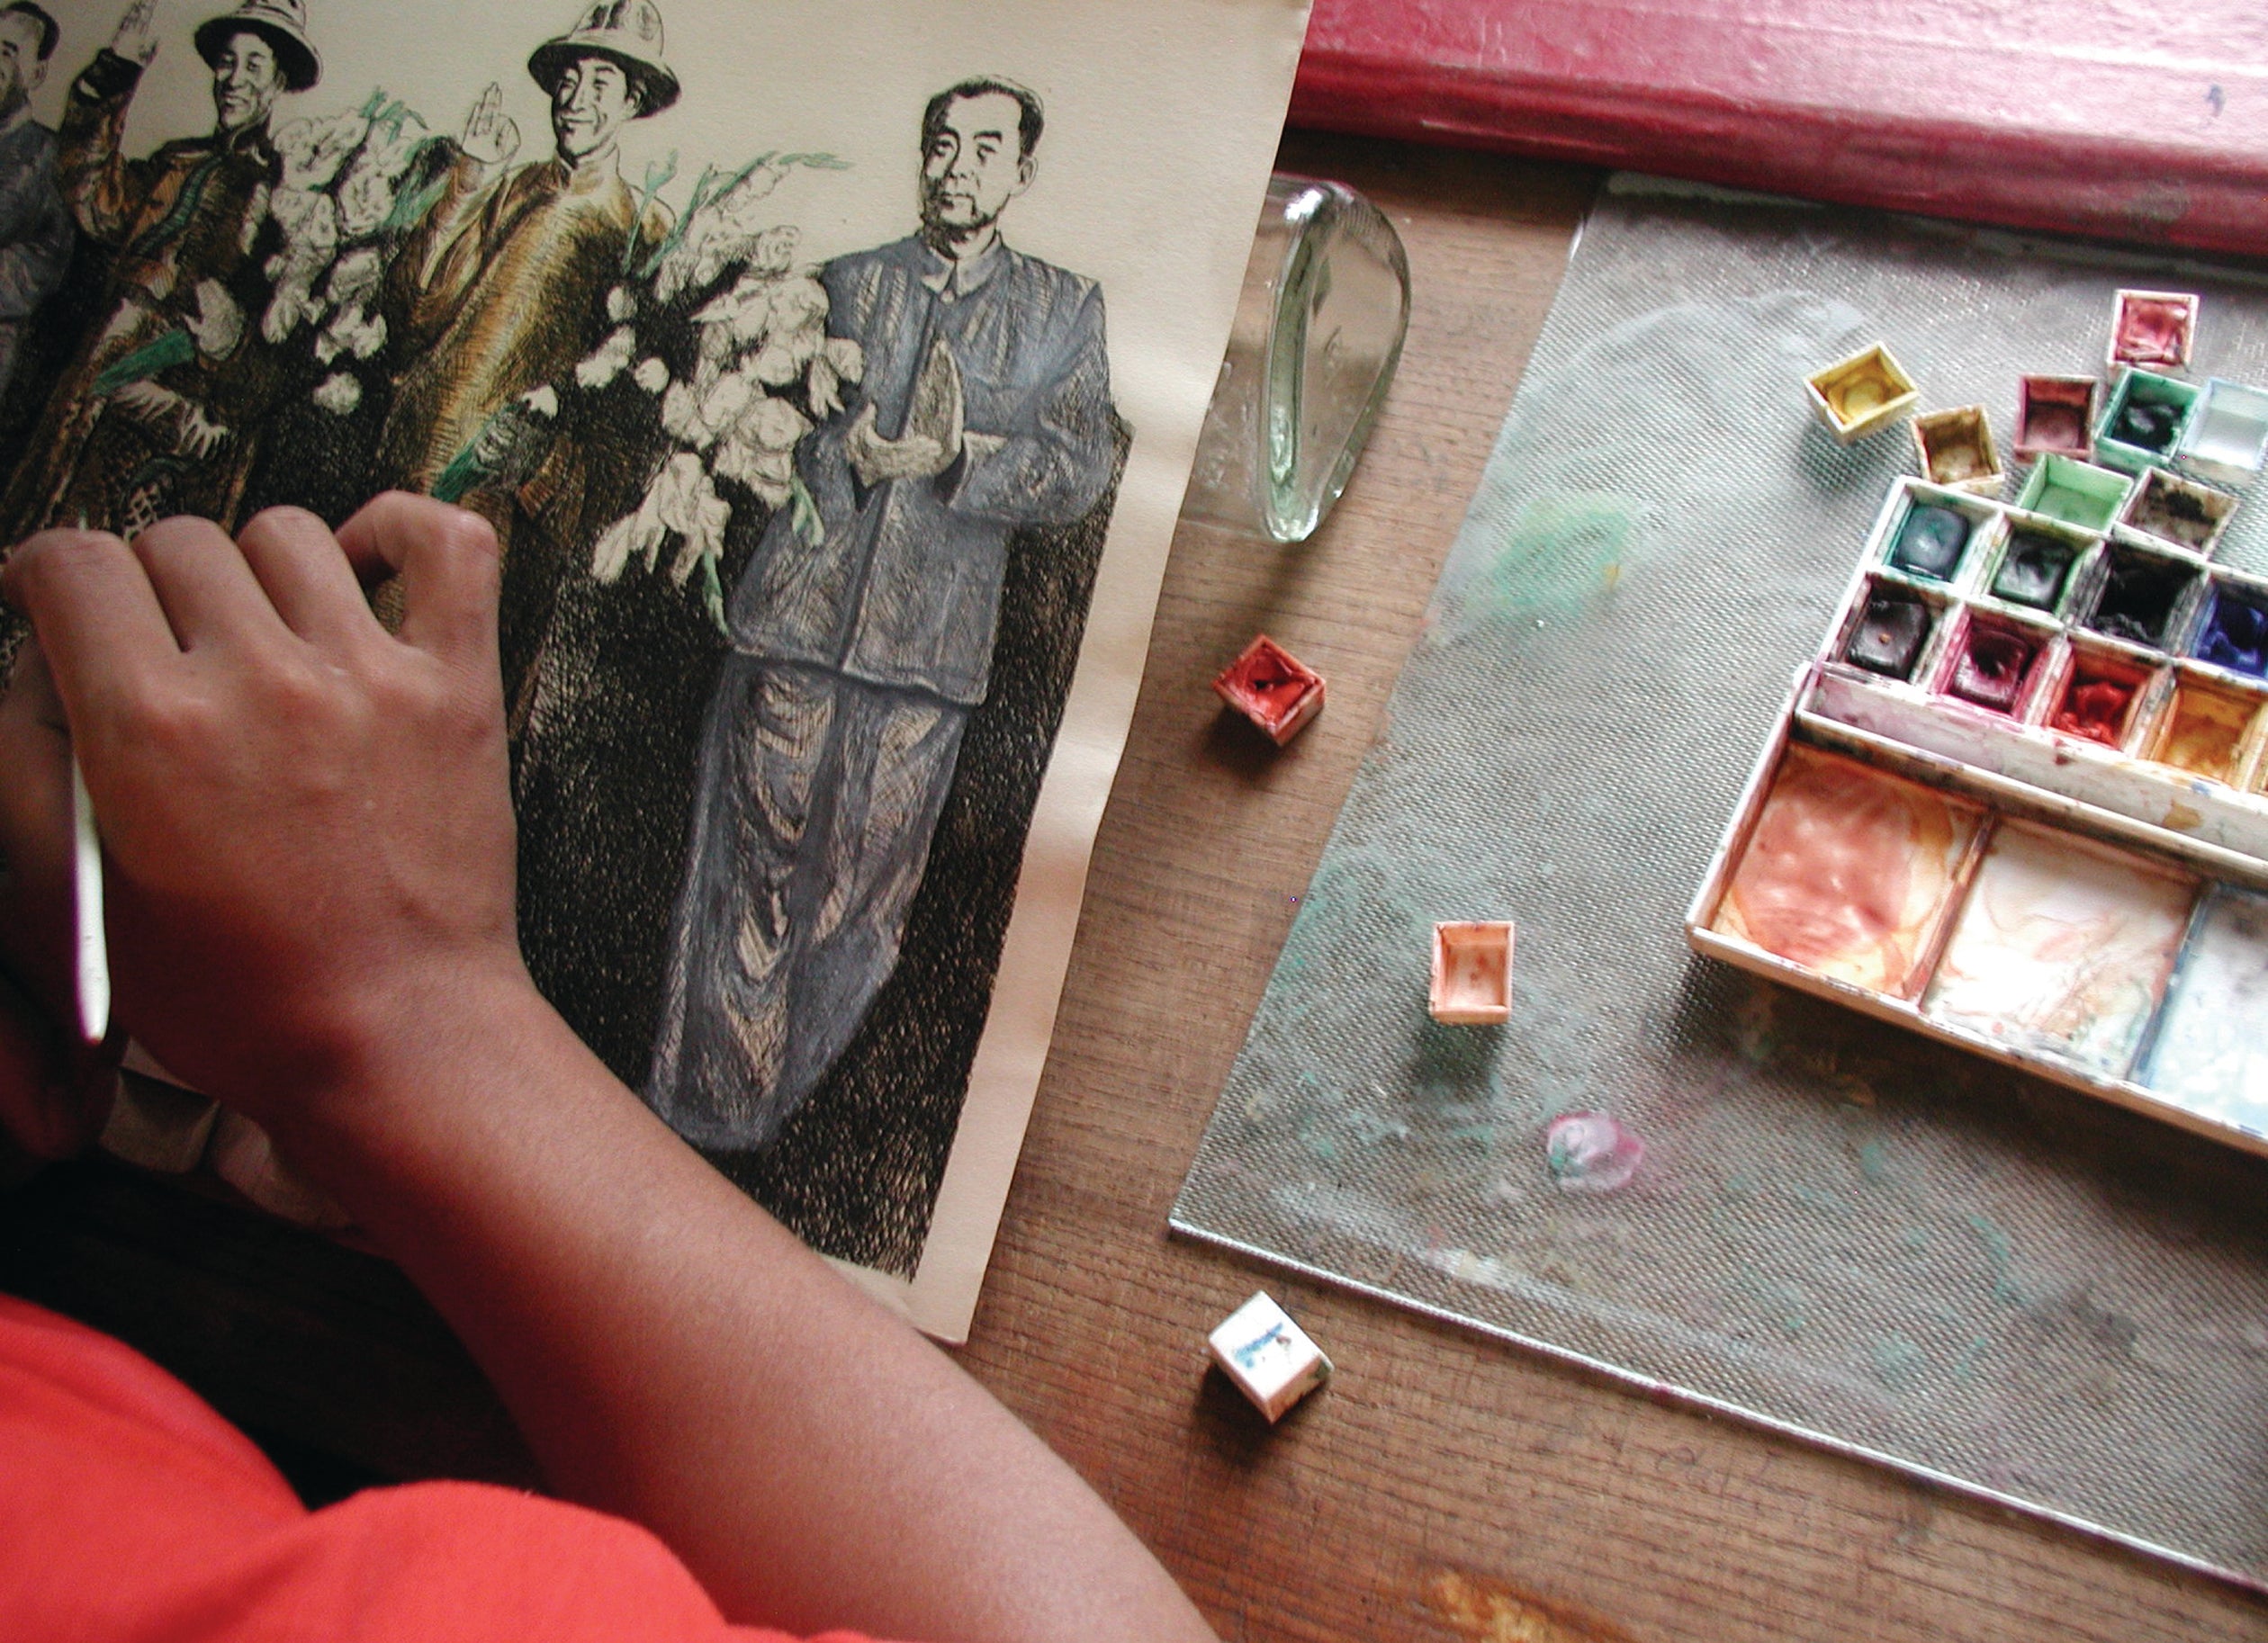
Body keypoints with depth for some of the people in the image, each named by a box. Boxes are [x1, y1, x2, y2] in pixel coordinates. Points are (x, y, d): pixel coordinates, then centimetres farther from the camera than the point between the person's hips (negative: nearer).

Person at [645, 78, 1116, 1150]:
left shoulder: (1060, 311, 11)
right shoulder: (846, 284, 13)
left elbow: (1080, 469, 0)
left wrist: (960, 456, -15)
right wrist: (845, 454, -13)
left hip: (929, 646, 0)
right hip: (797, 618, 0)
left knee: (864, 900, 3)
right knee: (755, 872, 1)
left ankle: (782, 1117, 17)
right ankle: (700, 1120, 12)